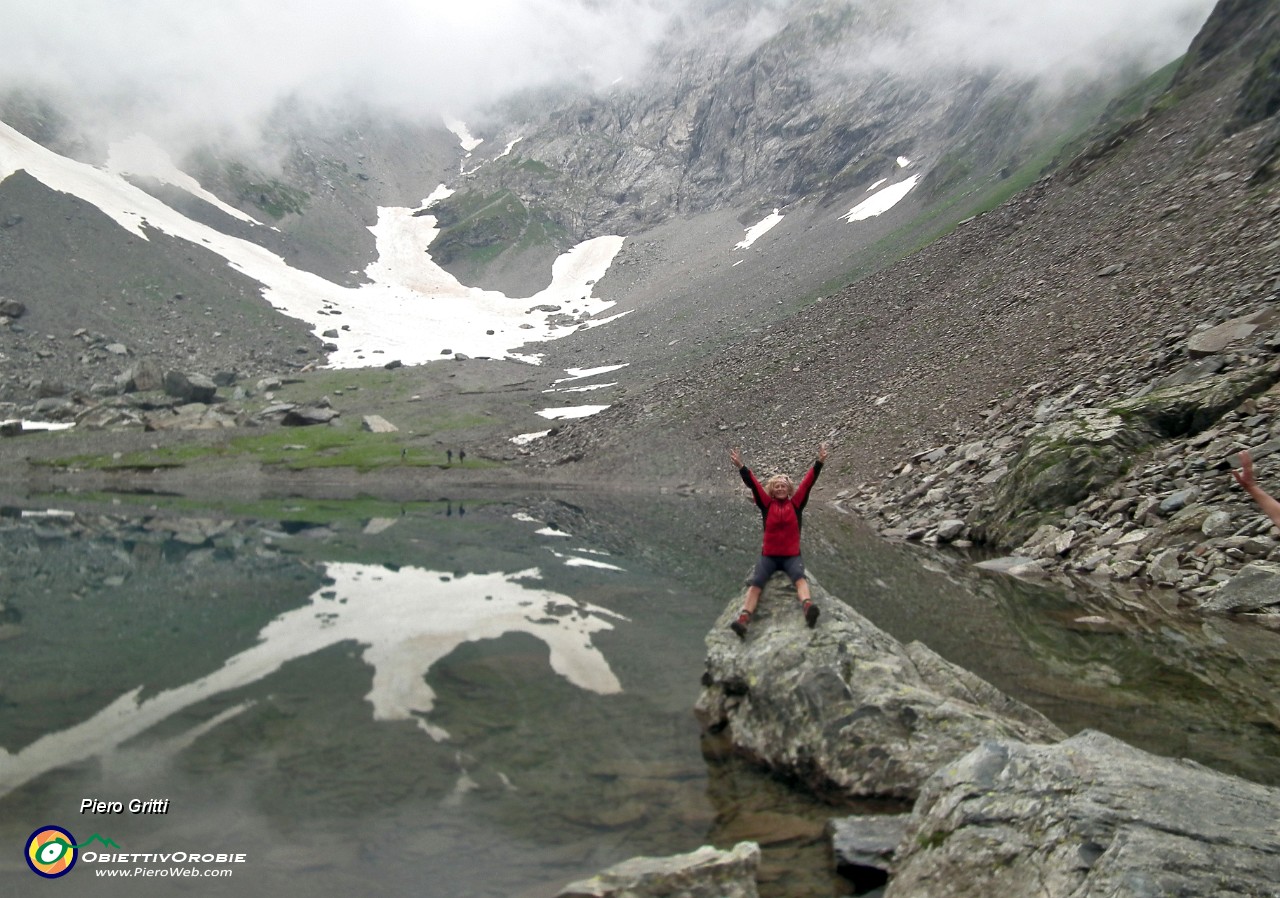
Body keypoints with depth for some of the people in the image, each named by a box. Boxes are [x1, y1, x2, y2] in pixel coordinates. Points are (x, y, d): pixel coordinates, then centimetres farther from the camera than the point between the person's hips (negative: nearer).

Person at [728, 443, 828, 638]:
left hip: (792, 555, 0)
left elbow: (808, 482, -2)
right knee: (755, 582, -23)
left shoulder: (796, 503, 8)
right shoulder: (766, 504, 8)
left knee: (799, 576, -31)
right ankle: (744, 619, -42)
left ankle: (808, 607, -58)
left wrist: (819, 462, -12)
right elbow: (753, 484, -4)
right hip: (769, 555, 0)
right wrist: (740, 467, -17)